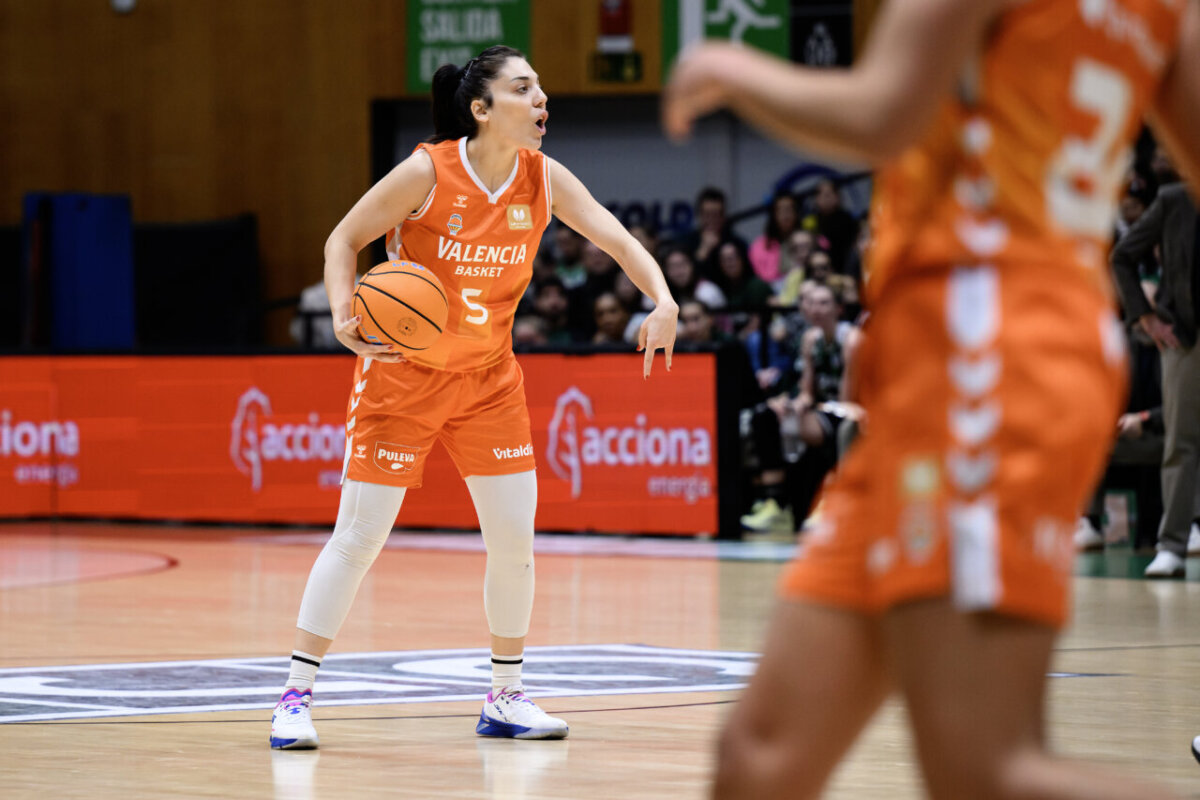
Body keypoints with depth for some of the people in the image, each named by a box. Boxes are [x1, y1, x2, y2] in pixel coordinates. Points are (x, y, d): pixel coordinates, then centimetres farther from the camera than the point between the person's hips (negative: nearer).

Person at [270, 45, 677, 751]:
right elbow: (343, 241, -10)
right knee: (358, 538, -6)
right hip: (402, 374, -5)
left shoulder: (544, 179, -7)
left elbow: (617, 238, -8)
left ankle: (506, 699, 17)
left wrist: (663, 301, -25)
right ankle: (296, 697, 2)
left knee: (516, 537, 3)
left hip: (488, 376, 5)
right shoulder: (427, 173, -19)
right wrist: (345, 315, -27)